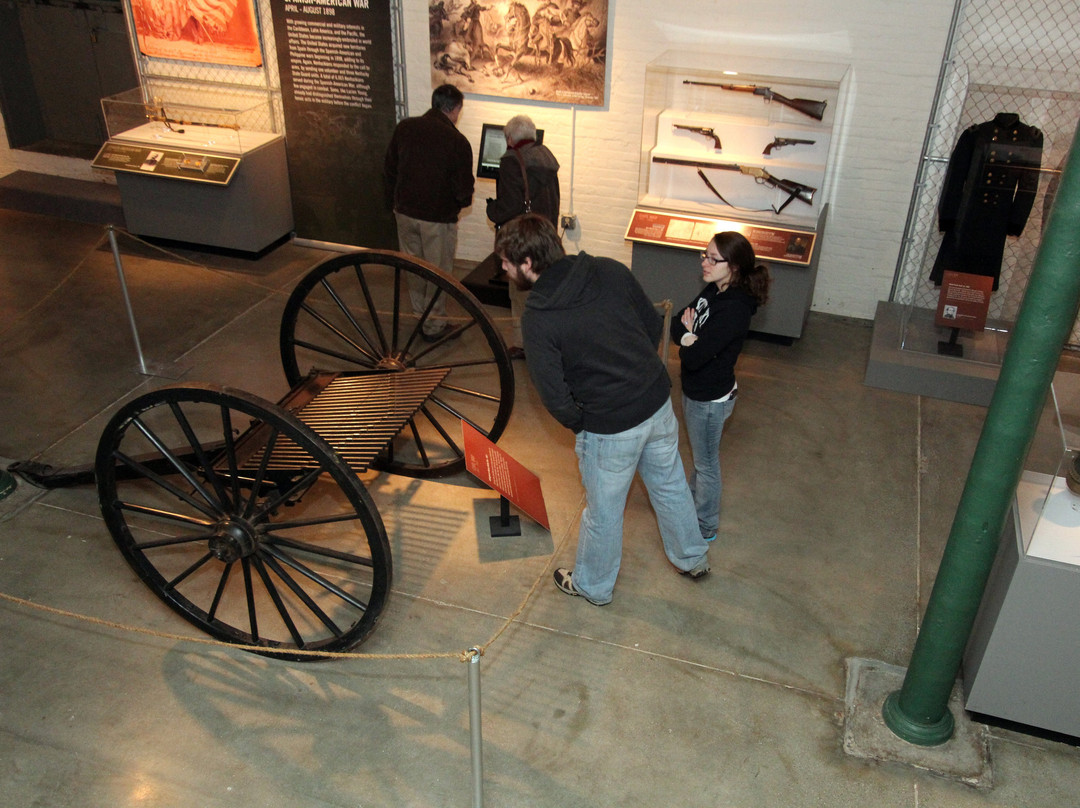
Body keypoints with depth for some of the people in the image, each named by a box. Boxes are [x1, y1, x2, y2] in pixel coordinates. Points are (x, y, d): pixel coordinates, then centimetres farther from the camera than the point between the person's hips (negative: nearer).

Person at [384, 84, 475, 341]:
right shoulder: (457, 141, -17)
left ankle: (419, 313, 37)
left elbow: (389, 168, 7)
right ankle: (434, 325, 22)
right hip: (438, 217, -5)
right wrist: (462, 202, 9)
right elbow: (463, 189, -14)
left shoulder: (404, 128, -2)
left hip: (404, 212, 5)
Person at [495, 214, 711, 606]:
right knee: (670, 484, 28)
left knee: (603, 512, 18)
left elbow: (557, 399, -18)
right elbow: (654, 324, 3)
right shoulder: (611, 270, -7)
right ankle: (692, 558, 51)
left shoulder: (537, 320, -22)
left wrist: (579, 423, 3)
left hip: (610, 427, -5)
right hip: (658, 399, 6)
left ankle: (593, 585, 43)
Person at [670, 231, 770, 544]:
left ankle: (705, 527, 32)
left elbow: (692, 357, -32)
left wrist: (687, 335, -12)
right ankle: (694, 498, 53)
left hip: (711, 398, -8)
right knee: (700, 454, 29)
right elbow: (677, 324, 1)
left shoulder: (733, 311, -32)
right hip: (695, 389, 8)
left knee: (706, 462, 12)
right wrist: (691, 335, -20)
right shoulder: (714, 290, -4)